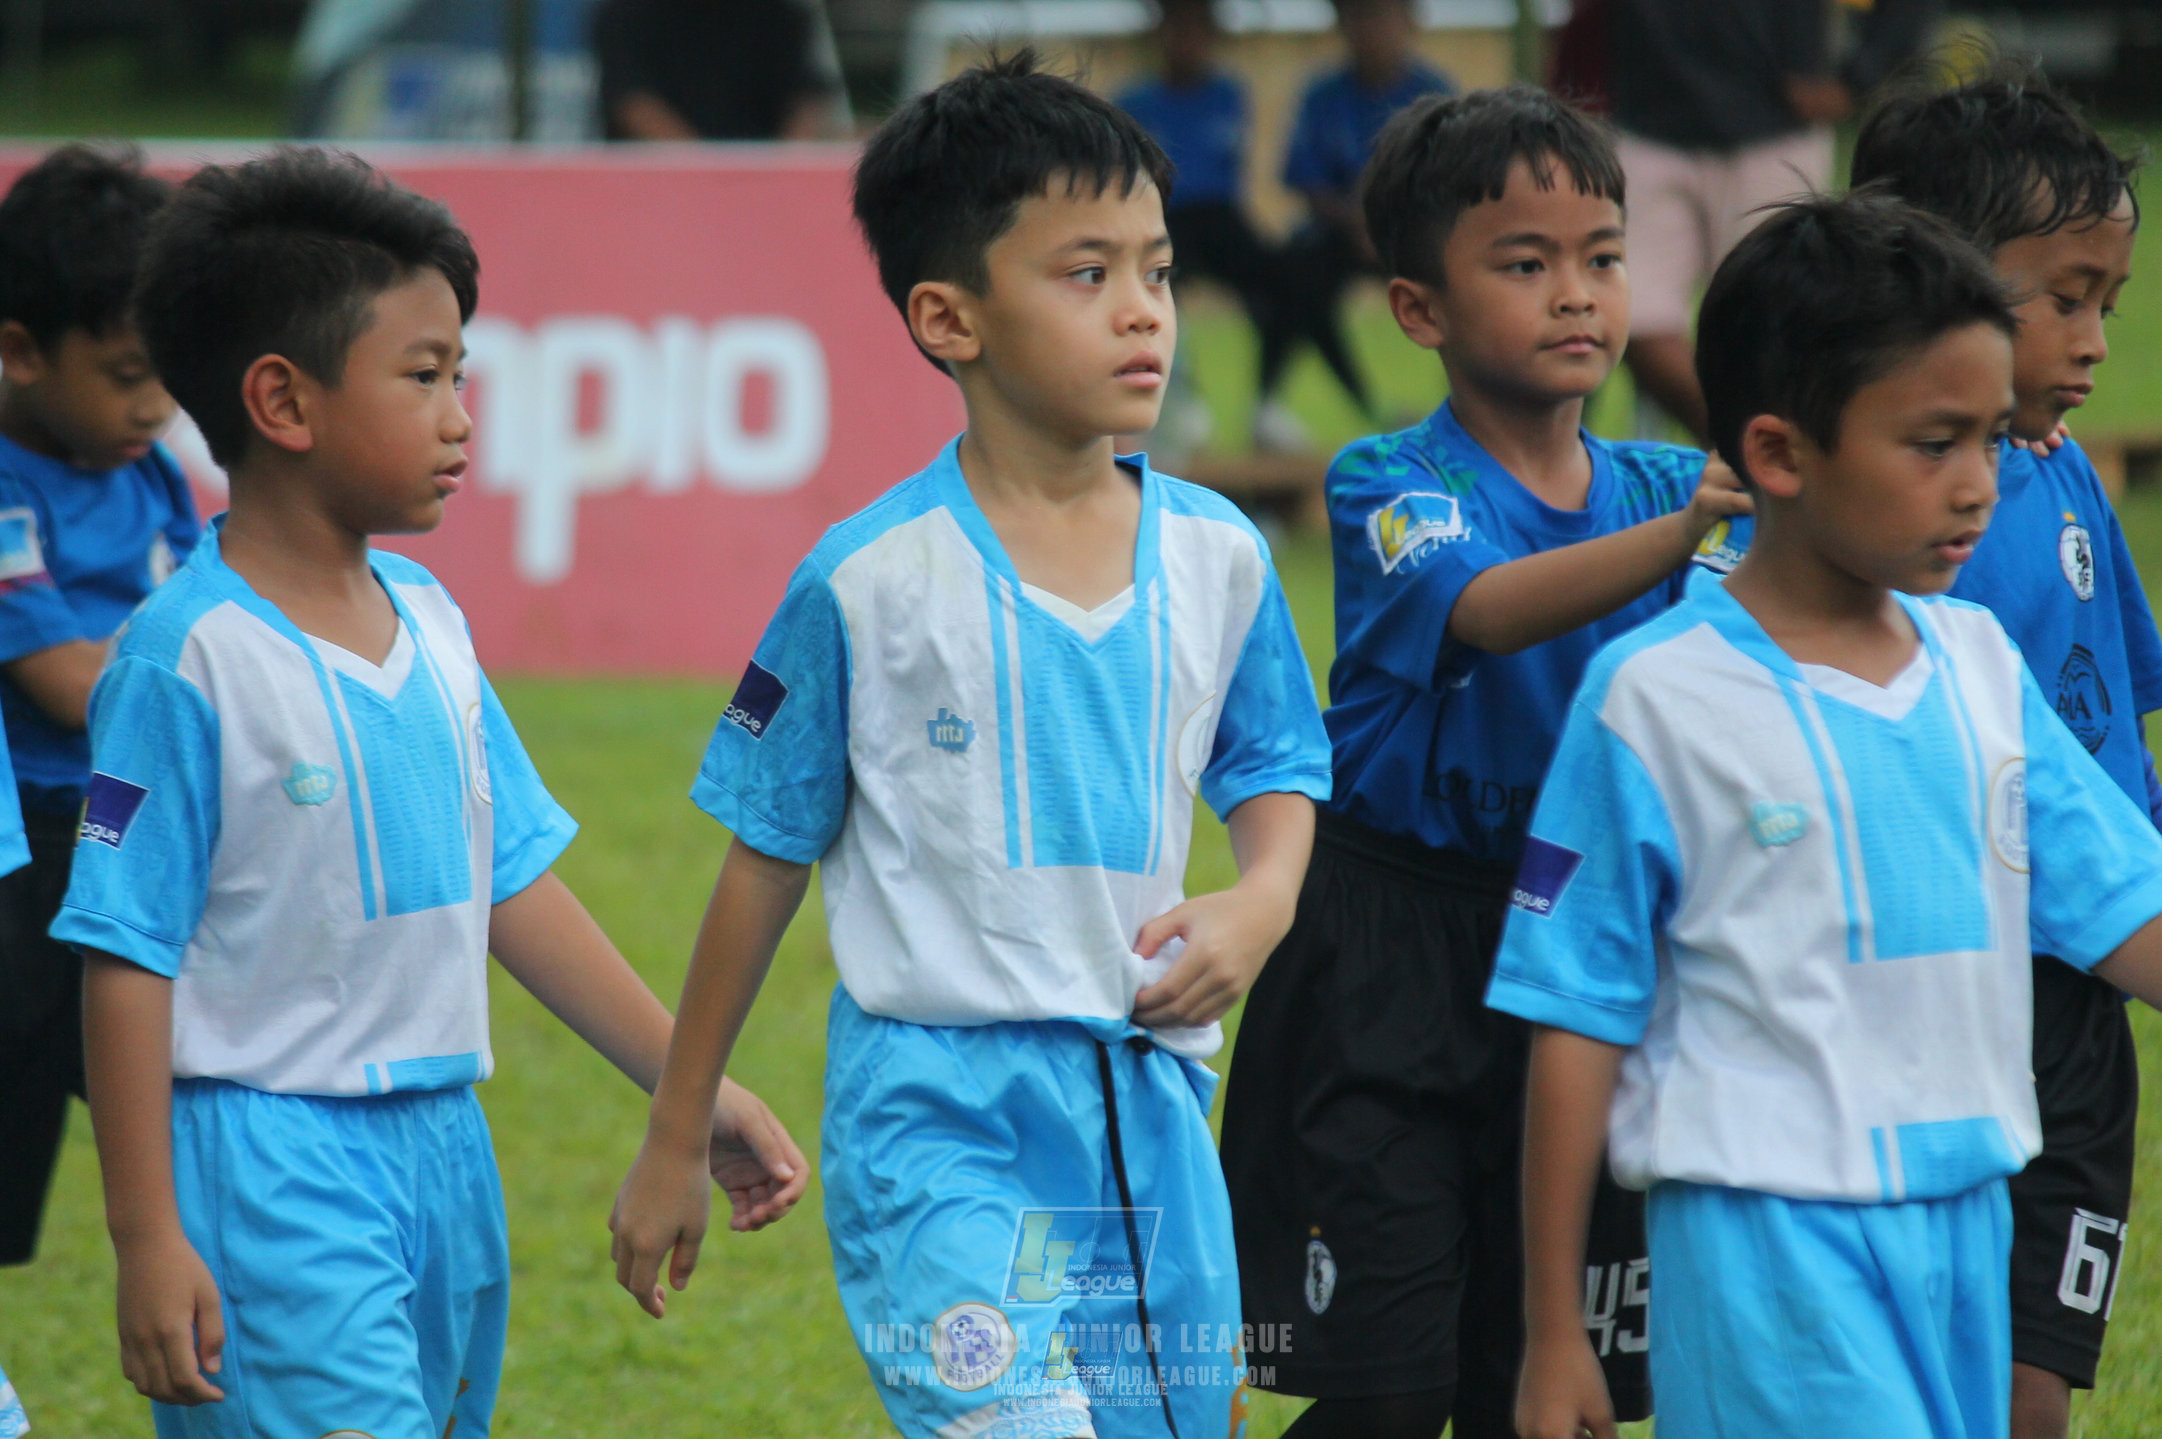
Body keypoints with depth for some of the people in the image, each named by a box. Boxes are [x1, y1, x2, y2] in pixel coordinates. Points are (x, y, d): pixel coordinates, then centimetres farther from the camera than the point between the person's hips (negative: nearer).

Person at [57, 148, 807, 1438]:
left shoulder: (428, 623, 10)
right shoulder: (189, 659, -13)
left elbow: (513, 884, 16)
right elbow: (126, 959, -13)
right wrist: (147, 1243, -15)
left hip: (443, 1146, 8)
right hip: (269, 1165, -8)